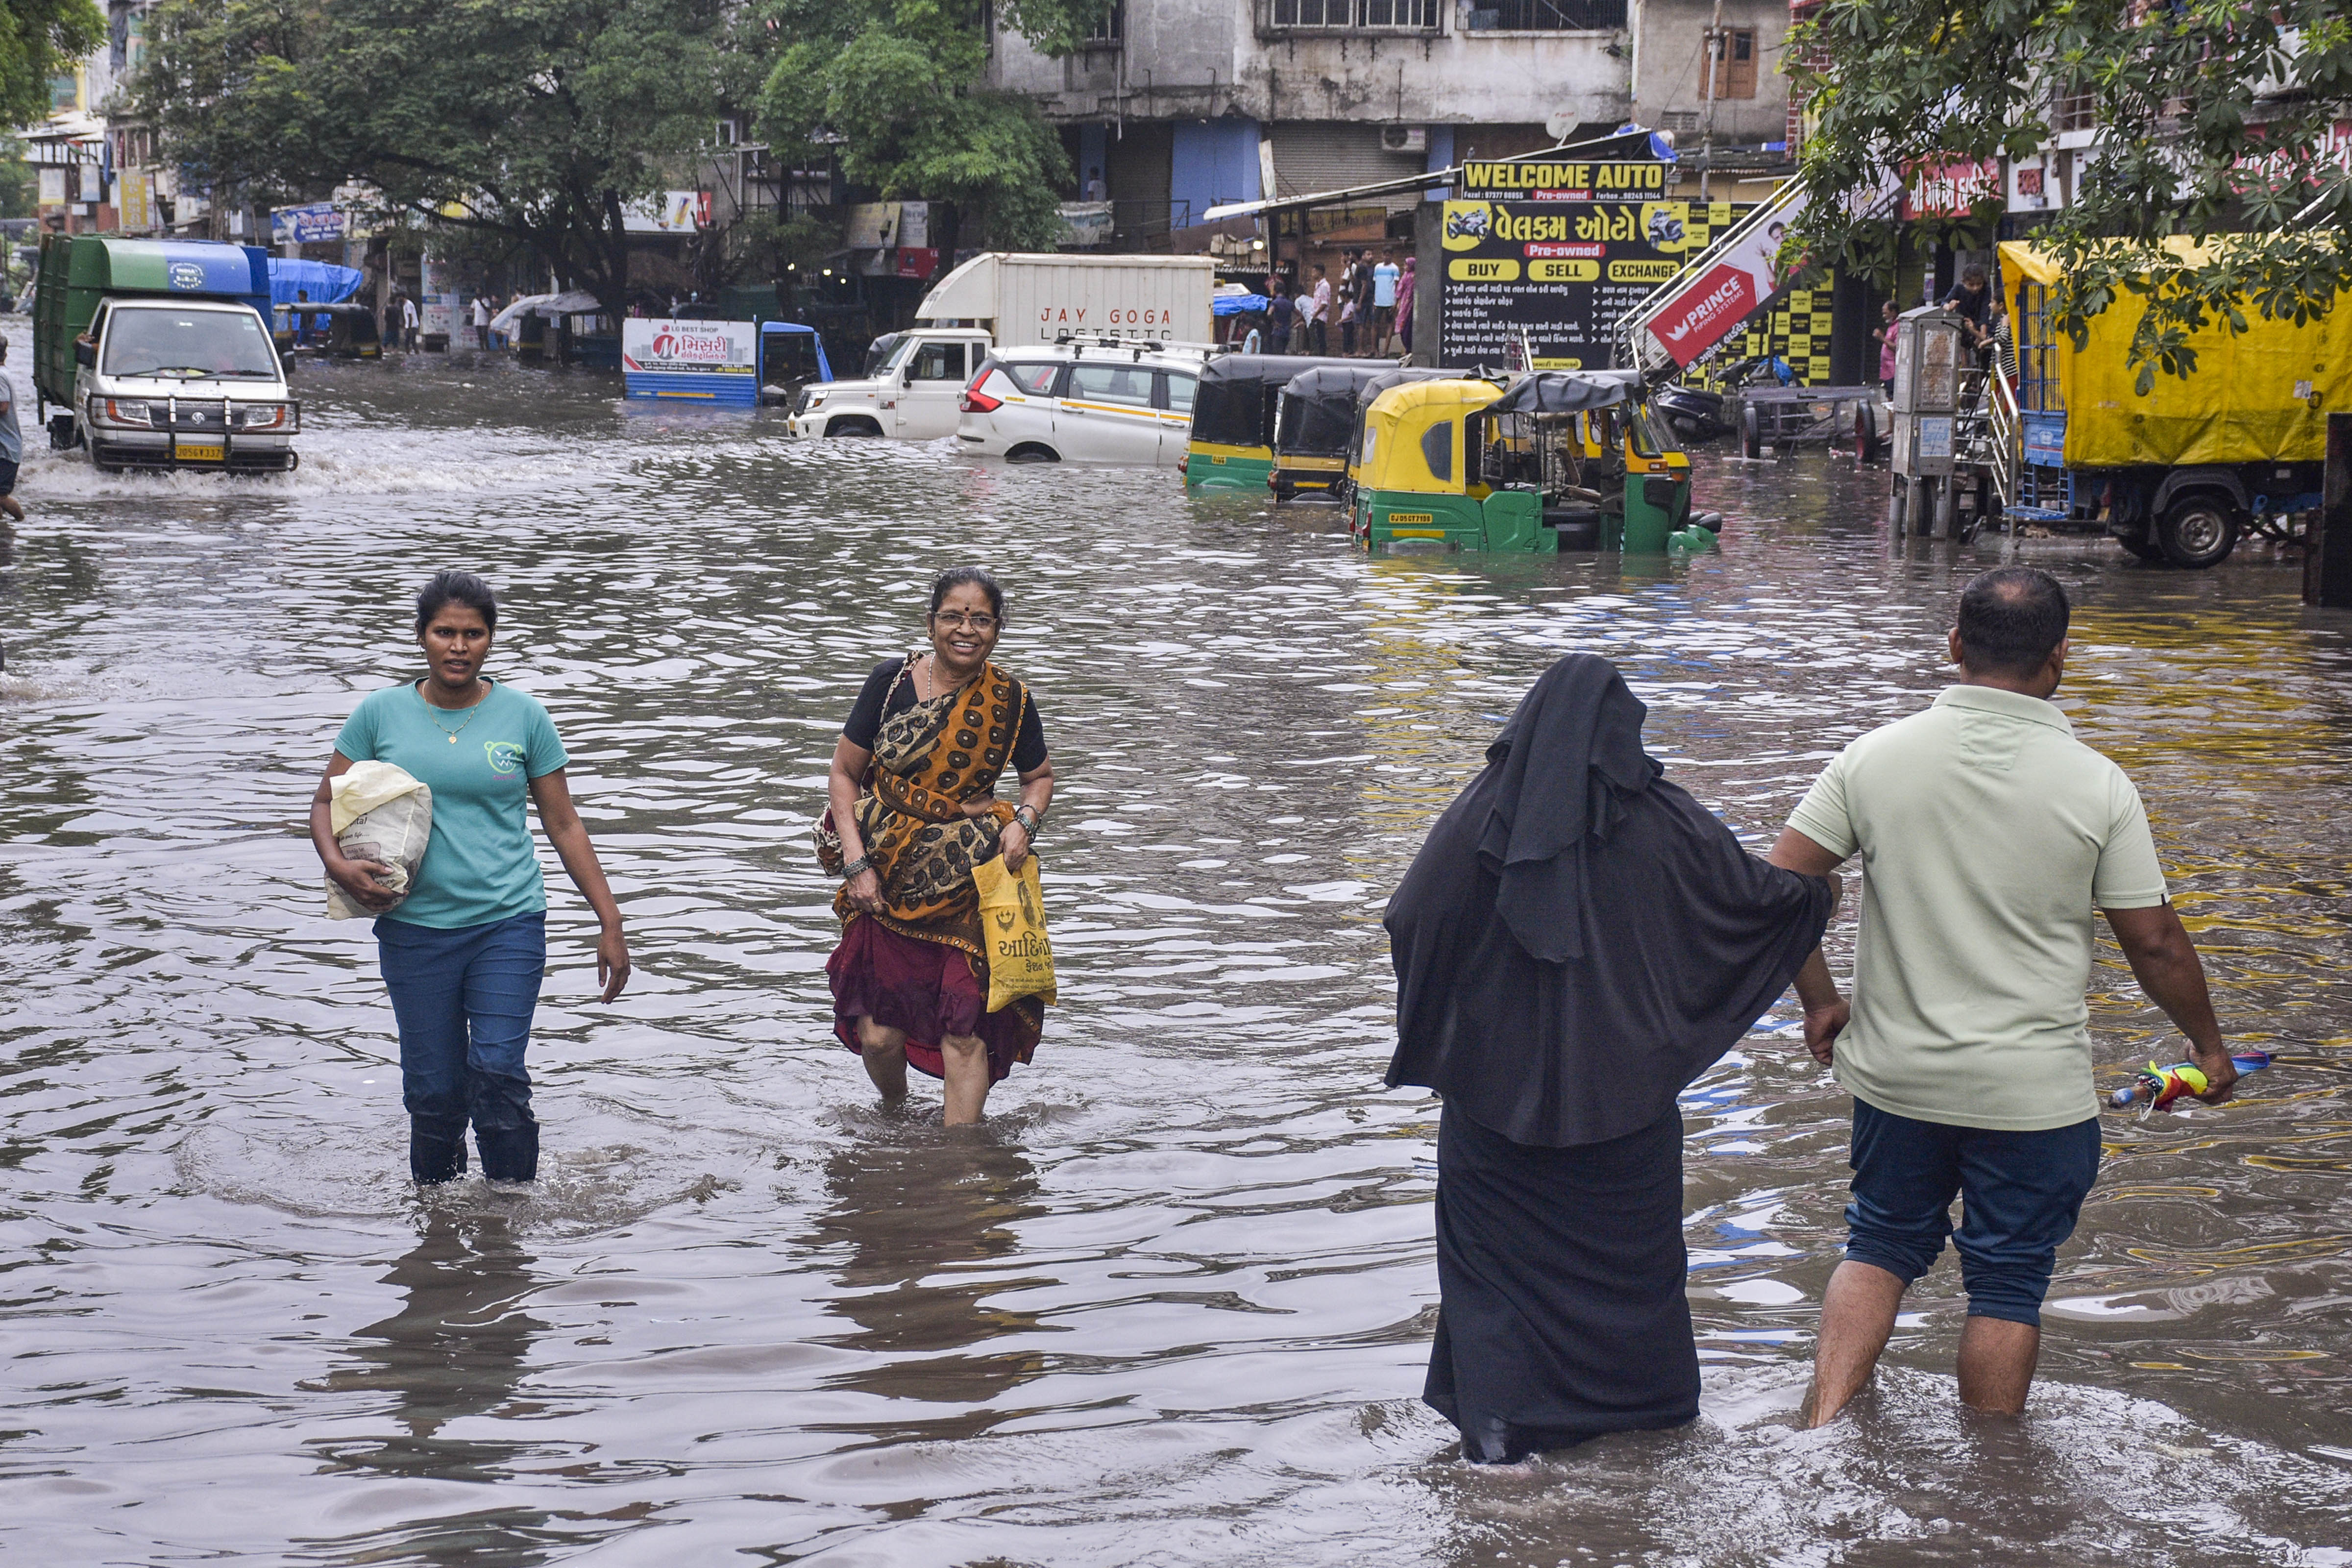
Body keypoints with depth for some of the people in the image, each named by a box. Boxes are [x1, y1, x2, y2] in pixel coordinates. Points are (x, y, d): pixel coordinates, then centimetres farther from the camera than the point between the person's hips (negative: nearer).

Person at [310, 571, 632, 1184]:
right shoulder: (381, 713, 3)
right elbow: (327, 801, 10)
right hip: (415, 926, 1)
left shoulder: (524, 717, 2)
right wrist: (338, 865, -11)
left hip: (508, 921, -1)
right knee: (433, 1090, 3)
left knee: (498, 1078, -11)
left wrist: (610, 924, 4)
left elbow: (564, 825, 7)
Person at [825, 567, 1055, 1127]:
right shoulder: (892, 681, -5)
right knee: (879, 1034, 1)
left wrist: (1024, 821, -6)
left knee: (965, 1029, -9)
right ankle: (894, 1114, 34)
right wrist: (857, 862, -7)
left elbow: (1040, 777, 16)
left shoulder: (1010, 701, -1)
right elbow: (844, 772, 2)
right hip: (888, 877, 0)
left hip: (973, 881, 0)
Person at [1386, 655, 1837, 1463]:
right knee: (1629, 1243, 17)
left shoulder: (1483, 813, -10)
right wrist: (1820, 893, 24)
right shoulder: (1661, 820, -7)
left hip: (1499, 1084, -1)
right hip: (1623, 1085, 1)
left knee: (1496, 1246, 9)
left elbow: (1410, 918, -9)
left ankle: (1499, 1420, 2)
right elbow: (1755, 891, 2)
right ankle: (1649, 1398, 29)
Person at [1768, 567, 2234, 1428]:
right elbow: (2155, 943, -5)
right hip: (2033, 1091, -2)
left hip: (1896, 1073, 2)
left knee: (1880, 1248, 20)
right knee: (2007, 1282, 11)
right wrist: (2207, 1045, 11)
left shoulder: (1876, 757, -8)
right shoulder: (2098, 786, -11)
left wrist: (1821, 1001, 9)